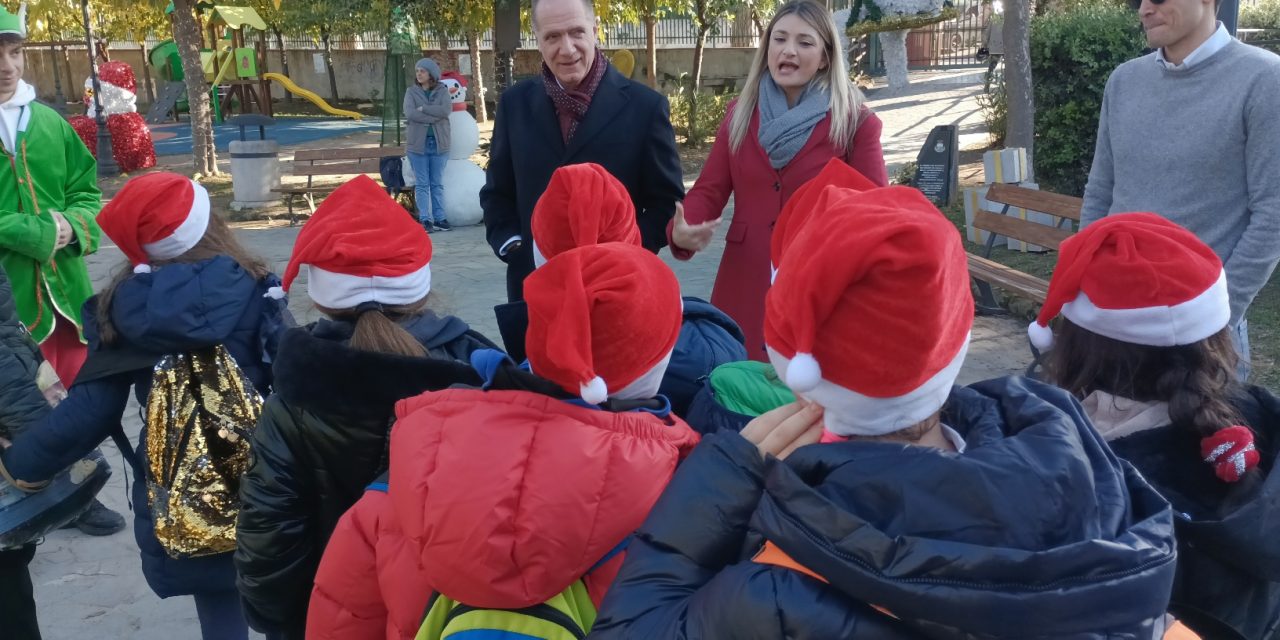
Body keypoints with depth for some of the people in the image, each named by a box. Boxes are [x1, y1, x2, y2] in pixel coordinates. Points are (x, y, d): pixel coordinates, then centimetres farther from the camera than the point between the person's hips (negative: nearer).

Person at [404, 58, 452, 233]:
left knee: (438, 184, 7)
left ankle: (440, 218, 11)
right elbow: (409, 113, -13)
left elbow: (446, 110, -13)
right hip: (418, 143, 0)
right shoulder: (411, 91, 3)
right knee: (422, 184, 1)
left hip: (439, 143, 0)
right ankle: (425, 219, 4)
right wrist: (434, 117, -15)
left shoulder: (442, 90, 4)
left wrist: (423, 109, -14)